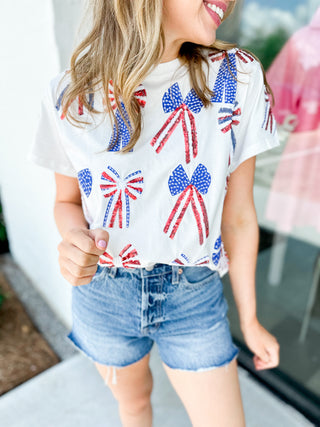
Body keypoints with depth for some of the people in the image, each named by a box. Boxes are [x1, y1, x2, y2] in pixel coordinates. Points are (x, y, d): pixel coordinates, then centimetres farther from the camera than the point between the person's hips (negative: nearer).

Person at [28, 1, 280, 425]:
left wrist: (250, 320, 3)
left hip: (195, 298, 0)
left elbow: (238, 215, -7)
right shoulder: (70, 95, -10)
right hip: (102, 295, 1)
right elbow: (68, 201, 3)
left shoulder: (237, 77, -12)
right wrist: (75, 241, -22)